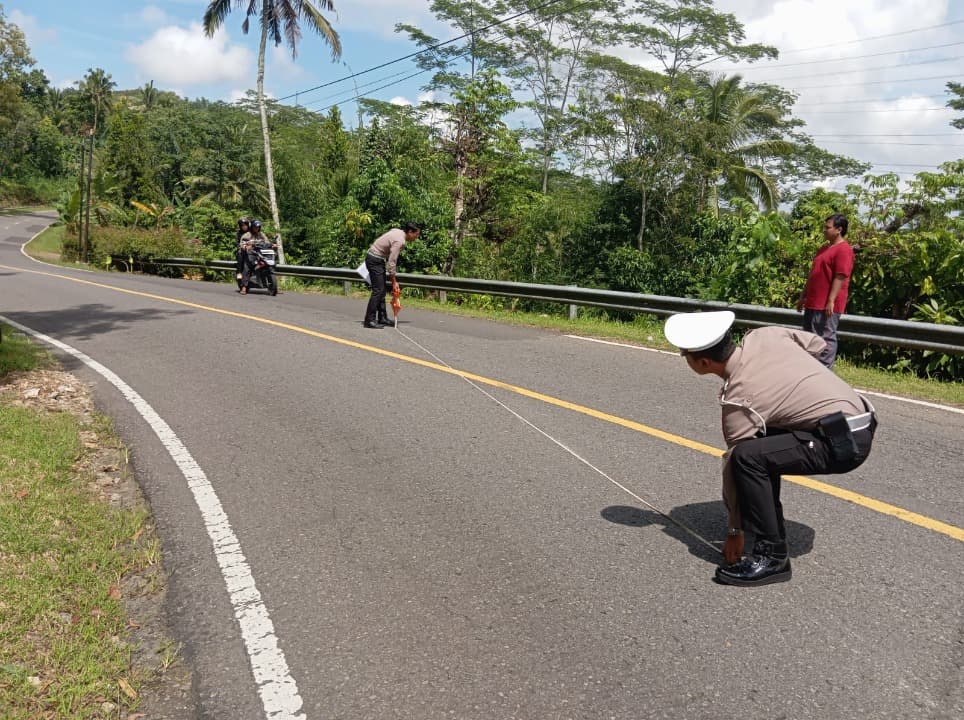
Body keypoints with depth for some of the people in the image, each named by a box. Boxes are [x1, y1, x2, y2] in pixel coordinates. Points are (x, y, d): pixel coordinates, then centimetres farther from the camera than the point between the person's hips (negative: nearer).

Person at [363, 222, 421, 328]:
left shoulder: (398, 232, 5)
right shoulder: (400, 241, -23)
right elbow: (391, 262, -23)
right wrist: (394, 281, -15)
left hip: (378, 259, 10)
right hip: (375, 260, -10)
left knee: (382, 290, 11)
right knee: (378, 290, -11)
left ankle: (382, 318, 15)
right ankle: (369, 320, -10)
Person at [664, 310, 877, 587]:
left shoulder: (739, 401, -17)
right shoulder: (763, 336, 0)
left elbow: (735, 464, -9)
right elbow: (817, 343, 14)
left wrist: (735, 531, 2)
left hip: (844, 442, -10)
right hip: (859, 418, 10)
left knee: (748, 456, -22)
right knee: (762, 446, 18)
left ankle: (772, 556, -11)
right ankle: (773, 535, 18)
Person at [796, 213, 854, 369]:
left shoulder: (843, 250, -11)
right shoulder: (824, 249, 20)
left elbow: (840, 277, -18)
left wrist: (831, 301, -22)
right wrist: (803, 297, 22)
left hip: (827, 305, -10)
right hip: (813, 302, 10)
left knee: (826, 339, -6)